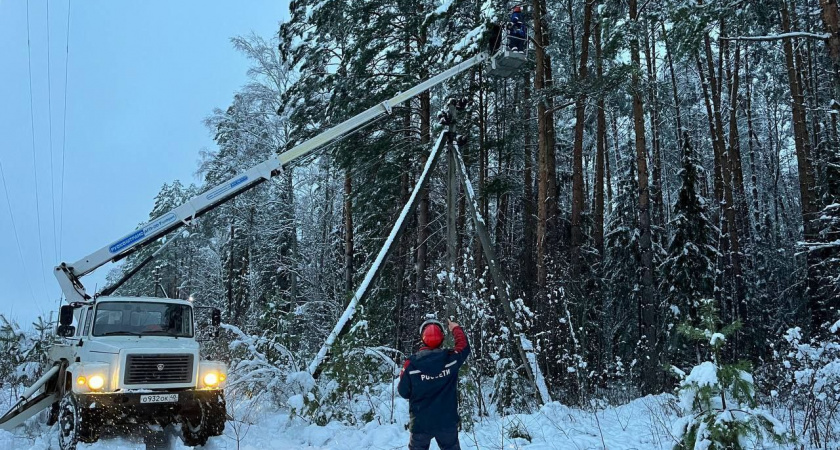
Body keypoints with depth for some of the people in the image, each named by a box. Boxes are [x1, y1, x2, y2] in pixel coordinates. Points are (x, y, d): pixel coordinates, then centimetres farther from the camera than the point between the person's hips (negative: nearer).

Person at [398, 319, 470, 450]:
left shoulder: (411, 363, -15)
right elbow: (464, 346, 11)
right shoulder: (451, 358, -11)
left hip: (420, 423, -1)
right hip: (447, 422, 1)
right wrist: (456, 329, 27)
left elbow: (404, 392, -6)